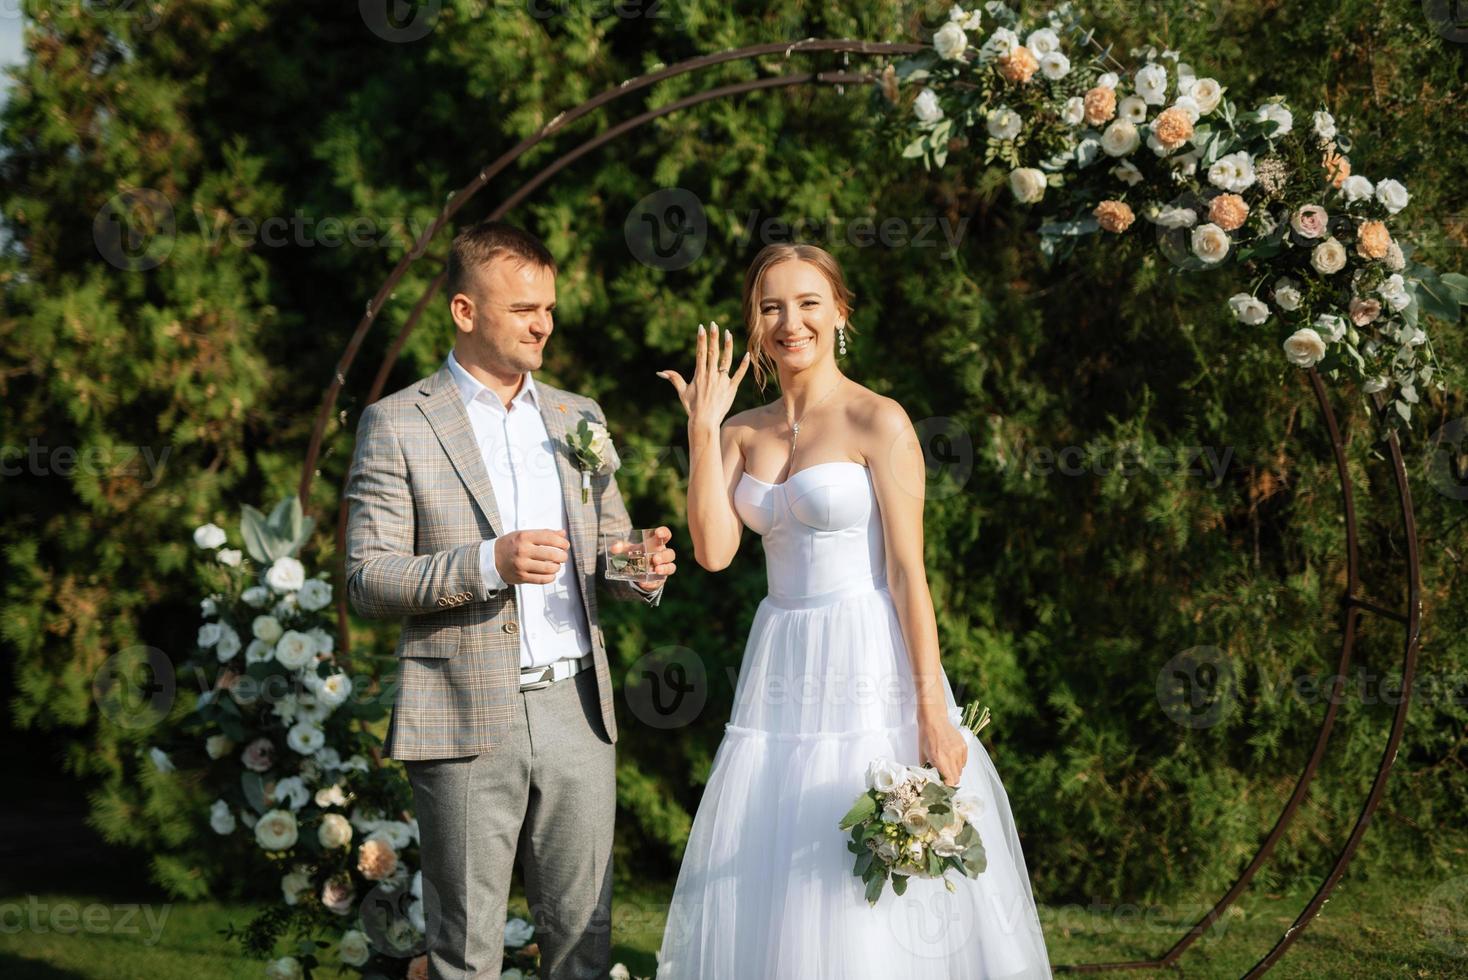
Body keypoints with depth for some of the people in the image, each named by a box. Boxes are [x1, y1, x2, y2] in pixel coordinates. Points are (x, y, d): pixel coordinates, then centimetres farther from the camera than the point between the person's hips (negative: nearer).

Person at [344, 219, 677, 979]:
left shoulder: (579, 419, 14)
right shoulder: (398, 425, -1)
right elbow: (368, 582, -7)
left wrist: (640, 571, -5)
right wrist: (488, 563, -21)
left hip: (576, 714, 4)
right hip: (465, 720, -4)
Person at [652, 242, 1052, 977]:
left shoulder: (878, 422, -7)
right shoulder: (744, 432, 10)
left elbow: (908, 572, -10)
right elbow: (713, 550, -3)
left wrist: (933, 710, -15)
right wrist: (703, 429, -4)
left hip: (869, 669, -6)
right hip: (780, 676, 6)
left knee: (872, 903, -3)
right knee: (772, 887, 8)